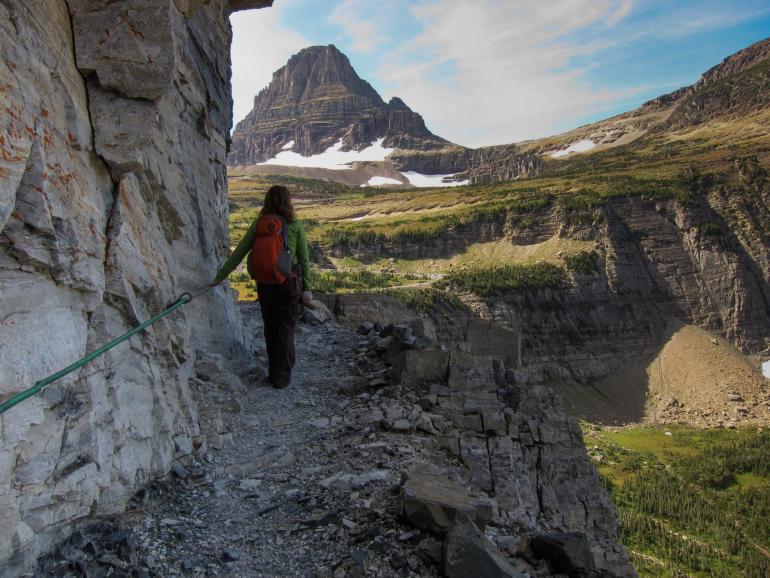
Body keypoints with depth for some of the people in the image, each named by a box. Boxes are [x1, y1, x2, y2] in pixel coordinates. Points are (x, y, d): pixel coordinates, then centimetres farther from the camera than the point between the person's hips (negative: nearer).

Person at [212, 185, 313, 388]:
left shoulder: (259, 224, 0)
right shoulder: (295, 226, -4)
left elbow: (239, 252, 0)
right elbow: (304, 259, -2)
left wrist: (220, 276, 7)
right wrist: (306, 287, 5)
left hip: (264, 283, 2)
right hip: (289, 282, -2)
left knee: (270, 328, 16)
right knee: (286, 329, 8)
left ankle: (274, 372, 27)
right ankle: (282, 376, 11)